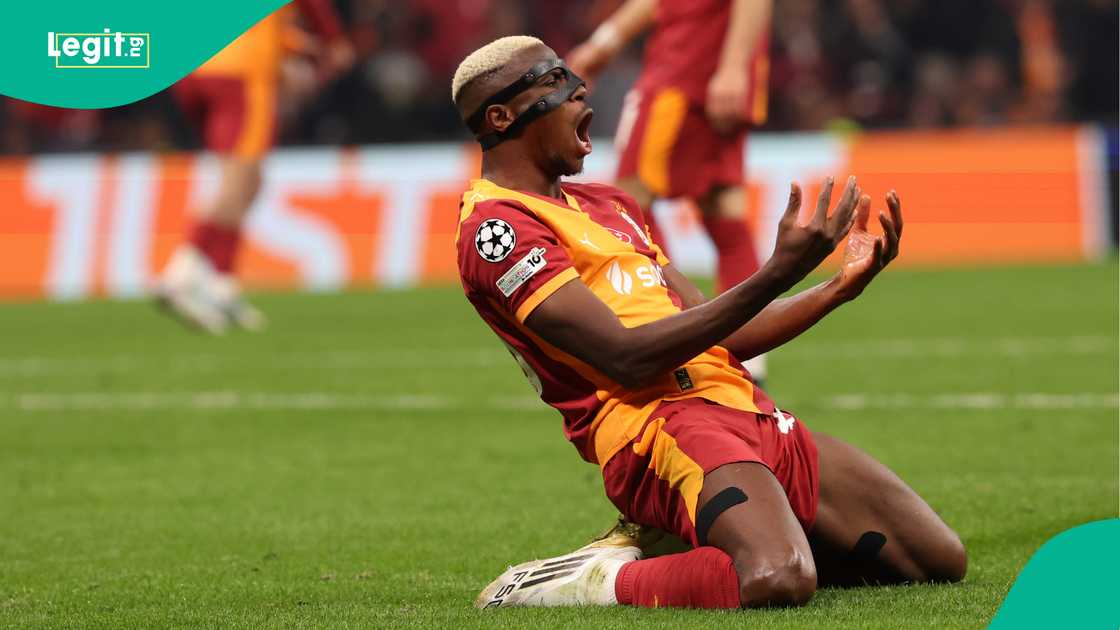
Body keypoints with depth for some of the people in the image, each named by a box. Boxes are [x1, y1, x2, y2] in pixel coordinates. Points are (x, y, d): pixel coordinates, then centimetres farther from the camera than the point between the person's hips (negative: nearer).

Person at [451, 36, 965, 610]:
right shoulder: (495, 229, -7)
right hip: (658, 425, -10)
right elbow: (628, 357, -17)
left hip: (744, 412, 10)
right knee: (776, 581, -37)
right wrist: (777, 275, -20)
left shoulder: (606, 204, 23)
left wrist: (839, 286, 14)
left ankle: (678, 546, 10)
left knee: (940, 561, 8)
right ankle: (579, 583, -14)